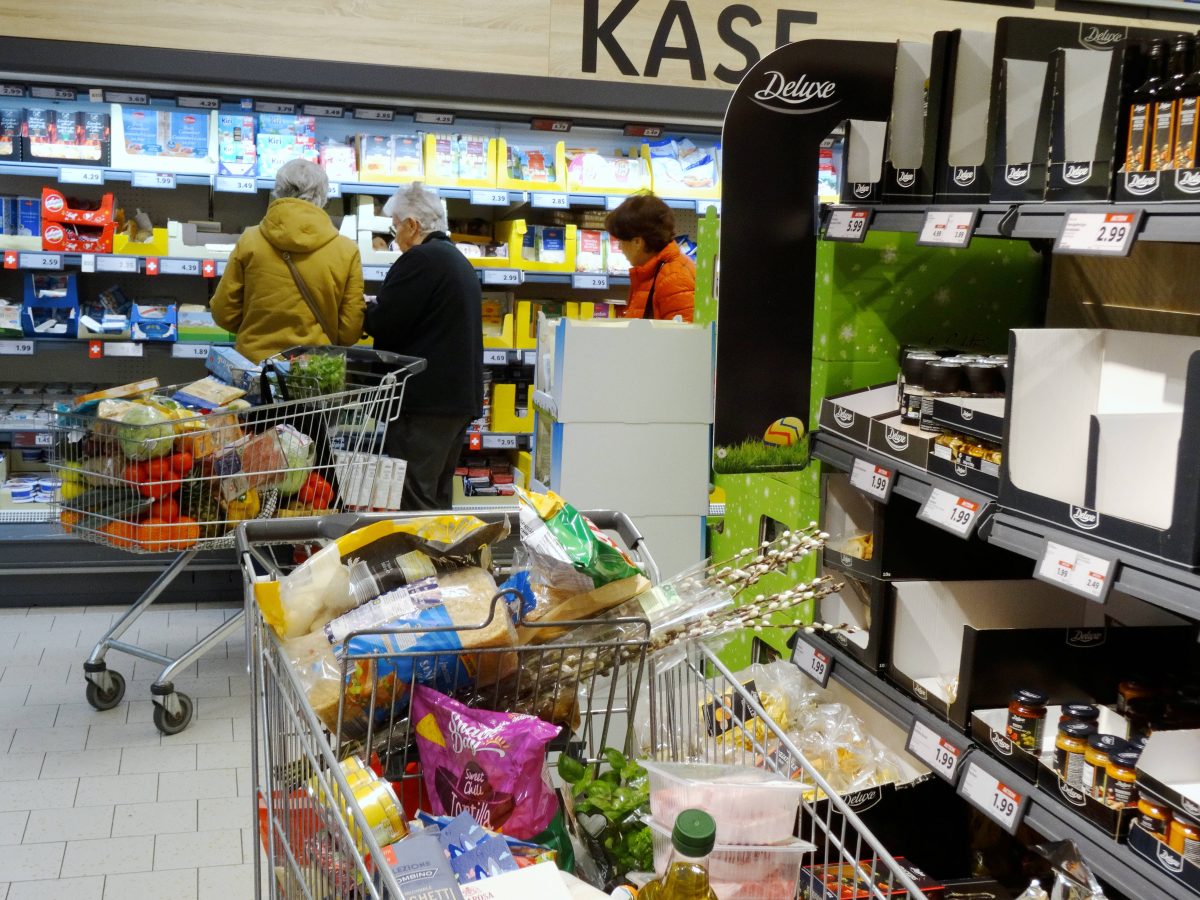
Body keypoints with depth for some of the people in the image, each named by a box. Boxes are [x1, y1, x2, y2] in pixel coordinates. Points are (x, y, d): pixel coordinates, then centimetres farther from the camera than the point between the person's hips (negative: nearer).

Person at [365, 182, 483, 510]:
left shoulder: (420, 260, -12)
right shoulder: (459, 260, 18)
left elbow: (382, 325, -16)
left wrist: (369, 309, 5)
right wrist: (380, 310, 20)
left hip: (425, 401, -10)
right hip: (461, 396, 10)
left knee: (413, 504, -8)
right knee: (438, 498, 15)